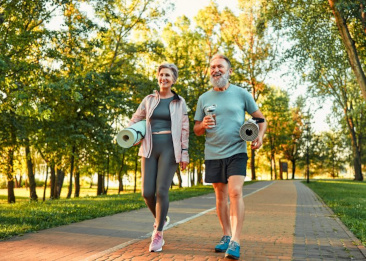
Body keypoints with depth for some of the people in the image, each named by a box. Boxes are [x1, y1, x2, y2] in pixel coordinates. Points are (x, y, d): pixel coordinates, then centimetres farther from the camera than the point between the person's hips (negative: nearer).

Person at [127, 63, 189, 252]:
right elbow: (135, 120, 18)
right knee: (147, 192, -2)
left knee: (161, 191, -11)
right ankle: (161, 219, 28)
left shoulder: (179, 102, 5)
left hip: (169, 149, -3)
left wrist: (184, 153, -5)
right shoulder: (149, 100, 11)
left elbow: (184, 130, 2)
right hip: (150, 149, 3)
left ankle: (158, 234, 4)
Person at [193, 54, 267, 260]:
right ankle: (226, 236, 25)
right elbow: (197, 130, 11)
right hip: (213, 155, 3)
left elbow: (260, 118, 5)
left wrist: (260, 136, -15)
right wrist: (203, 125, -12)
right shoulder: (204, 99, 7)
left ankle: (235, 243, -13)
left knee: (235, 192, -16)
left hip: (236, 152, -3)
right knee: (221, 196, 11)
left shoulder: (241, 94, 0)